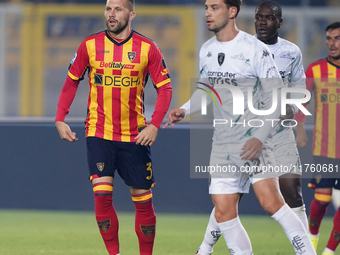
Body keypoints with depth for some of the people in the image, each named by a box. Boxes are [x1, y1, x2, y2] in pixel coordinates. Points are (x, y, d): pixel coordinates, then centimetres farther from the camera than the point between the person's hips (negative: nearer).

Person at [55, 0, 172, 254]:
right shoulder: (90, 45, 0)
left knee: (143, 199, 4)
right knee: (102, 194, -14)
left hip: (134, 135, 0)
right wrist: (60, 119, 2)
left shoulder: (147, 48, -2)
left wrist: (154, 125, -11)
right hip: (99, 134, 0)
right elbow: (71, 82, 10)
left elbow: (165, 88, 1)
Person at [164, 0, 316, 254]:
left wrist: (260, 137, -20)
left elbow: (276, 97, -10)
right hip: (222, 144, 6)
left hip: (252, 140, -6)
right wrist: (184, 110, 8)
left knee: (271, 202, -20)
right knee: (223, 213, 0)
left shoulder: (255, 49, -11)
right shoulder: (206, 50, 8)